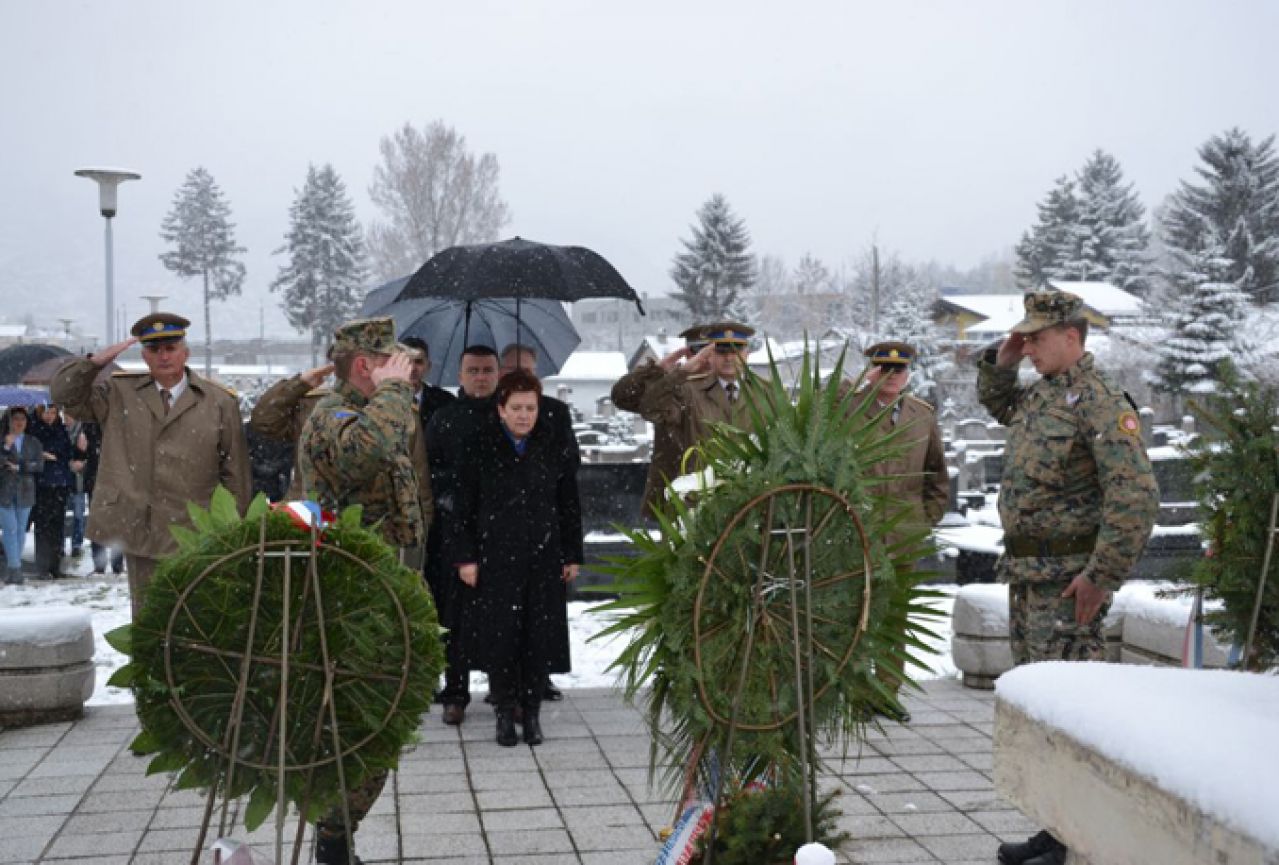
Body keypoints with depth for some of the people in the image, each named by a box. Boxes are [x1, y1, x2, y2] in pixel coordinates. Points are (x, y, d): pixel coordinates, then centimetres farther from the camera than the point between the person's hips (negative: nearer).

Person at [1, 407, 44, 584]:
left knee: (21, 530, 4)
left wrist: (19, 467, -8)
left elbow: (39, 465, 0)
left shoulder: (33, 442, 9)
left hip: (25, 491, 2)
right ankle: (14, 567, -8)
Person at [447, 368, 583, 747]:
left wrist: (572, 555, 7)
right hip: (495, 557, -1)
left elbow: (569, 504, 9)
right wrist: (464, 557, -4)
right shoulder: (481, 447, -1)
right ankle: (505, 712, 14)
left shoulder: (552, 447, 4)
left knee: (540, 635, 2)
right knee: (499, 634, -1)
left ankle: (532, 711, 15)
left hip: (543, 558, 2)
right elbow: (464, 505, 0)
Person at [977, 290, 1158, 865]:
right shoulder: (1039, 396, 12)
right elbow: (997, 405, 36)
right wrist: (999, 361, 16)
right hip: (1026, 573, 10)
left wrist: (1102, 576, -23)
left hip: (1068, 581, -10)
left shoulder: (1101, 404, -16)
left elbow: (1136, 497, -23)